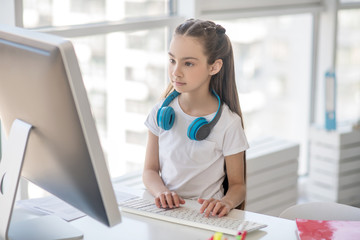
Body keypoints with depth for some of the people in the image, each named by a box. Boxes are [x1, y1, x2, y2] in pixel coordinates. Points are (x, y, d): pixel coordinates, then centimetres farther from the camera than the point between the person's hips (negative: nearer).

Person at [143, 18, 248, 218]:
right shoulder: (163, 111, 5)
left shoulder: (228, 123, -5)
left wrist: (226, 203, -23)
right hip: (166, 210, 1)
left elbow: (237, 185, 0)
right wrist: (161, 192, -13)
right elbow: (150, 170, 9)